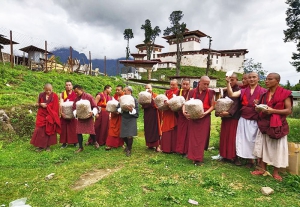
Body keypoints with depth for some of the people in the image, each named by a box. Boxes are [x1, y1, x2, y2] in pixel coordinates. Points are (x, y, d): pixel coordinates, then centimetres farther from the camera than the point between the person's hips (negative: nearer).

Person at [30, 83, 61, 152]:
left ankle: (48, 146, 16)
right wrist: (41, 104, -8)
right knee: (40, 130, -2)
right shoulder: (41, 95, 4)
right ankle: (41, 146, 9)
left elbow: (55, 108, -6)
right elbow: (37, 103, 13)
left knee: (50, 130, 4)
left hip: (50, 116, -2)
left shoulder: (54, 96, -4)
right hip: (42, 115, 2)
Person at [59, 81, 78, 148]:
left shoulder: (75, 94, 2)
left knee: (73, 127, 2)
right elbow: (61, 104, -8)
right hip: (64, 114, 1)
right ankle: (64, 142, 11)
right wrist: (61, 112, -23)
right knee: (64, 128, 2)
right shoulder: (62, 94, 4)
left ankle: (75, 142, 13)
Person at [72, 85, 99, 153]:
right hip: (80, 118, 4)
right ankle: (80, 147, 15)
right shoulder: (76, 99, 7)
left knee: (91, 132, -2)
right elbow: (74, 108, 10)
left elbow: (95, 107, -8)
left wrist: (92, 113, -25)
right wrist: (75, 113, -10)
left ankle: (95, 142, 30)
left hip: (88, 117, -4)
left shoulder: (89, 96, -7)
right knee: (78, 132, -1)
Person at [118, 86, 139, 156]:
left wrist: (131, 110, -25)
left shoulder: (134, 99, -4)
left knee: (129, 136, -10)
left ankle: (129, 149, 15)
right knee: (123, 136, 6)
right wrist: (121, 109, -14)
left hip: (131, 119, -4)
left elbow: (136, 111, -8)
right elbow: (118, 108, 6)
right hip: (124, 119, 4)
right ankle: (128, 146, 36)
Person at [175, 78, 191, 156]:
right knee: (180, 132, 10)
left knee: (187, 132, 0)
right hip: (180, 115, 5)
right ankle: (180, 149, 22)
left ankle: (186, 151, 11)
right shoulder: (179, 92, 7)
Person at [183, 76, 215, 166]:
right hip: (192, 117, 2)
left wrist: (205, 113, -18)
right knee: (193, 138, 6)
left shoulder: (210, 93, -1)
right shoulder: (192, 92, 3)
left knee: (201, 138, 1)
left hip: (204, 118, -1)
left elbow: (212, 106, -1)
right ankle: (194, 157, 20)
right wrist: (184, 112, -13)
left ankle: (199, 158, 9)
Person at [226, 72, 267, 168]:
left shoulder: (263, 91, -2)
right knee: (243, 140, 7)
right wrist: (228, 83, -16)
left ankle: (252, 160, 18)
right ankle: (249, 159, 21)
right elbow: (231, 95, -7)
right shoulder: (243, 91, 7)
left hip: (255, 121, -3)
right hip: (243, 119, 3)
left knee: (253, 140, 4)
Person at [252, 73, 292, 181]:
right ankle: (263, 169, 19)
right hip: (264, 124, 5)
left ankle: (276, 172, 17)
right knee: (263, 146, 8)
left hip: (277, 125, -5)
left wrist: (273, 110, -22)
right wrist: (258, 108, -3)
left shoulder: (285, 94, -7)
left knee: (277, 148, 4)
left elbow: (289, 110, -11)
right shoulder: (265, 94, 10)